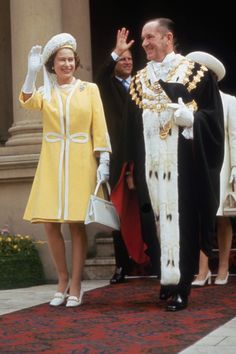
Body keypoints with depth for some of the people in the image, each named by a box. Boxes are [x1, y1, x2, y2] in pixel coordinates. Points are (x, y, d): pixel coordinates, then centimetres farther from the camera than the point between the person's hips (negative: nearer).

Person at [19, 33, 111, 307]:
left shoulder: (89, 89, 6)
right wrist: (32, 72, -26)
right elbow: (28, 103, -13)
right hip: (52, 164, 2)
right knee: (50, 223, -1)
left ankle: (75, 286, 6)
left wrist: (103, 160, -7)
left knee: (76, 223, -2)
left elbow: (99, 127, 1)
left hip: (81, 163, -2)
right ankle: (62, 280, 16)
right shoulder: (45, 92, 9)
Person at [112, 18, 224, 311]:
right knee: (160, 216, 6)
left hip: (182, 160, -4)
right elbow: (131, 127, 13)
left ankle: (181, 285, -3)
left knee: (181, 216, -5)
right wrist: (131, 167, 9)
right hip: (152, 162, 4)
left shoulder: (195, 72, 1)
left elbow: (213, 115, -1)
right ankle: (168, 276, 16)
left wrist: (189, 117, -19)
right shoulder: (139, 80, 14)